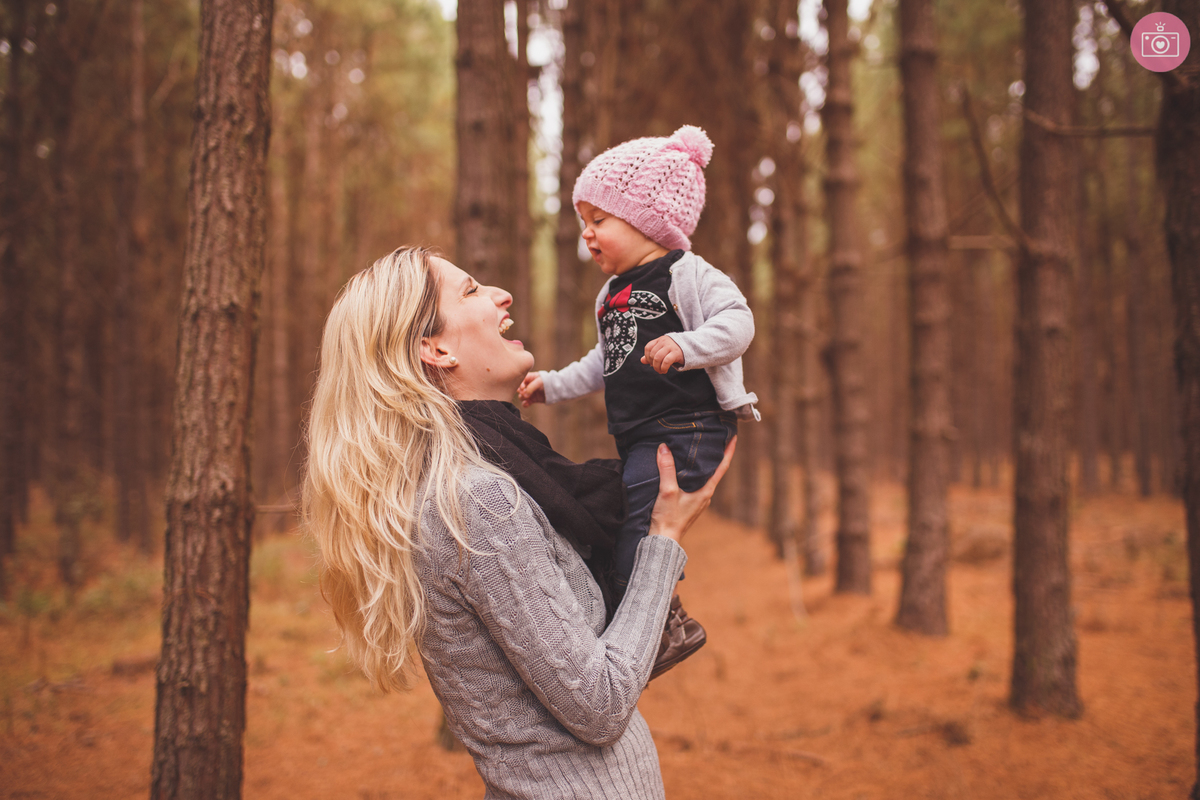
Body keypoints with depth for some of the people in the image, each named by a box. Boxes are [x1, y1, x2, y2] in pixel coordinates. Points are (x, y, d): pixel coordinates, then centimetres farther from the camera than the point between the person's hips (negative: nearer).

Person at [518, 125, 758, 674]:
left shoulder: (686, 275, -7)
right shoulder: (612, 294, 21)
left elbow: (738, 323, -19)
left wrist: (684, 346, -33)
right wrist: (553, 385, 28)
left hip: (685, 431, -10)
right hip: (637, 438, 10)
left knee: (628, 526, -21)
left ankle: (669, 624, -11)